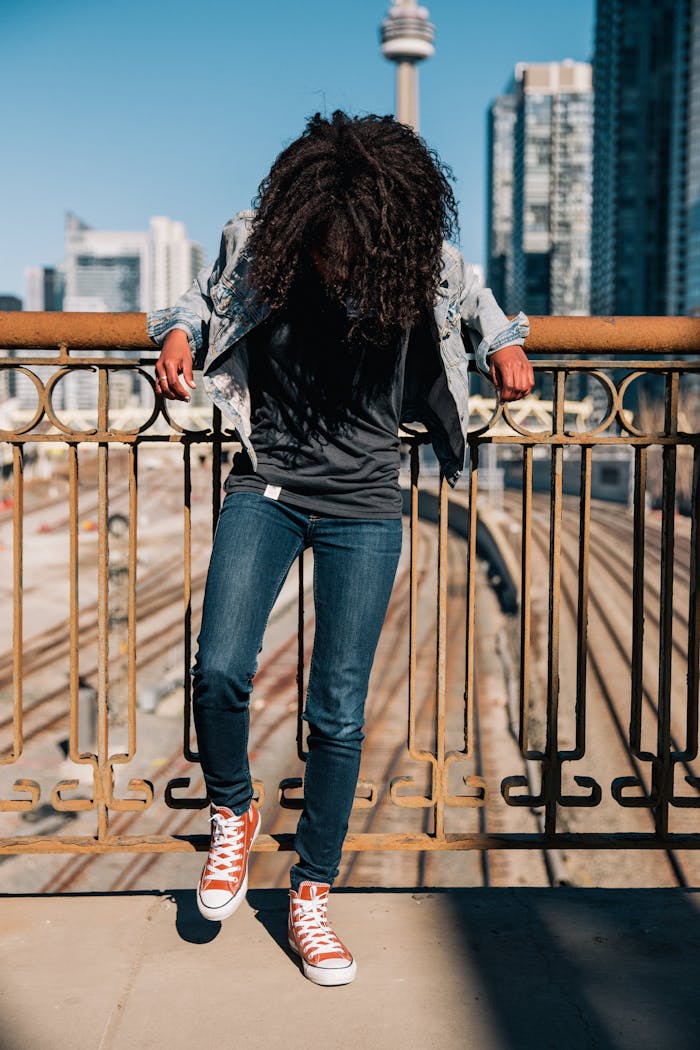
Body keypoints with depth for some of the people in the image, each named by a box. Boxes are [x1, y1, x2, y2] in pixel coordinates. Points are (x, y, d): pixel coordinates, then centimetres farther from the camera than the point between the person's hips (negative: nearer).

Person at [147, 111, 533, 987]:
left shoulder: (425, 263, -7)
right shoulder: (253, 244, -9)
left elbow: (472, 298, 17)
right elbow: (206, 296, 13)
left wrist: (503, 344, 0)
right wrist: (179, 333, -7)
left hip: (363, 504, 0)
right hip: (266, 486, 0)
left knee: (339, 712, -2)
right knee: (220, 670, -18)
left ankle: (310, 896, 16)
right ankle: (232, 815, 15)